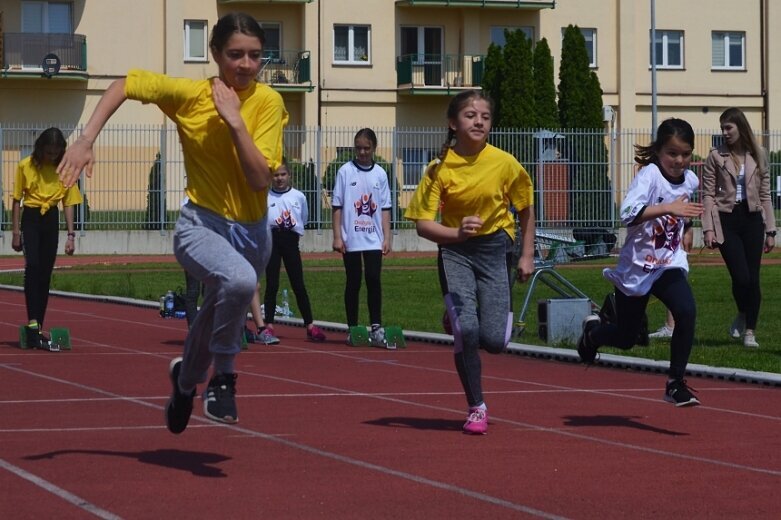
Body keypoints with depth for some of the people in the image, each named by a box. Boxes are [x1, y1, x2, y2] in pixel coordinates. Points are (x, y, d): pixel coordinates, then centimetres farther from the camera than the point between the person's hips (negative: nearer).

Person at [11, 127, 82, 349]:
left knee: (45, 273, 3)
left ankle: (37, 326, 8)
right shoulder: (25, 166, -4)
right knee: (33, 266, -19)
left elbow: (68, 203, 4)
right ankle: (32, 323, -25)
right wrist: (16, 232, -3)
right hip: (31, 218, -3)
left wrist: (71, 234, -2)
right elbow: (17, 200, 0)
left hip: (51, 219, 3)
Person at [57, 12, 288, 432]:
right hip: (202, 226, -3)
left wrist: (235, 120, -26)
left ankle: (185, 379, 56)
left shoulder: (268, 103, -10)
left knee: (219, 318, 22)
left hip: (253, 234, 3)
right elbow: (125, 84, 1)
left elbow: (260, 179, -18)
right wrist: (86, 139, -9)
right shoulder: (188, 94, -10)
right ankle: (223, 377, -17)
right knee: (240, 279, -37)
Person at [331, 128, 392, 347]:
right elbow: (337, 206, 0)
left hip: (374, 239, 1)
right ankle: (353, 329, 11)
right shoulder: (346, 171, -1)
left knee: (374, 280, -6)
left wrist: (387, 237, 3)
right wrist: (337, 237, -5)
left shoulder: (380, 173, 6)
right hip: (351, 239, -1)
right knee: (353, 282, 4)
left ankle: (376, 328, -5)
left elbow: (385, 208, 8)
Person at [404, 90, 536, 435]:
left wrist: (527, 255, 6)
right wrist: (457, 232, -28)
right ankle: (477, 408, 2)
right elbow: (423, 224, -10)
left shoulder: (504, 163, -8)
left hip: (494, 249, 1)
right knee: (465, 328, -17)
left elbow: (526, 208, 7)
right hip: (455, 251, -1)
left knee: (493, 340, -9)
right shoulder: (440, 168, -10)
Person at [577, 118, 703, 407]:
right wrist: (668, 208, -43)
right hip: (636, 268, -4)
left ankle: (676, 384, -12)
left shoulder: (690, 180, -1)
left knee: (686, 312, -24)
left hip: (669, 265, 4)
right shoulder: (649, 174, -20)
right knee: (626, 339, 10)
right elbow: (628, 214, -38)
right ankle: (592, 331, 46)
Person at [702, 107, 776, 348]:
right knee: (741, 277, -10)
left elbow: (765, 194, 8)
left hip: (752, 219, 2)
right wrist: (708, 228, -8)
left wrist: (770, 230, 5)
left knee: (753, 278, 0)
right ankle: (743, 316, 21)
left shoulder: (758, 156, 5)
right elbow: (708, 194, 0)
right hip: (727, 220, -2)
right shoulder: (716, 156, 0)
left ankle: (749, 331, 13)